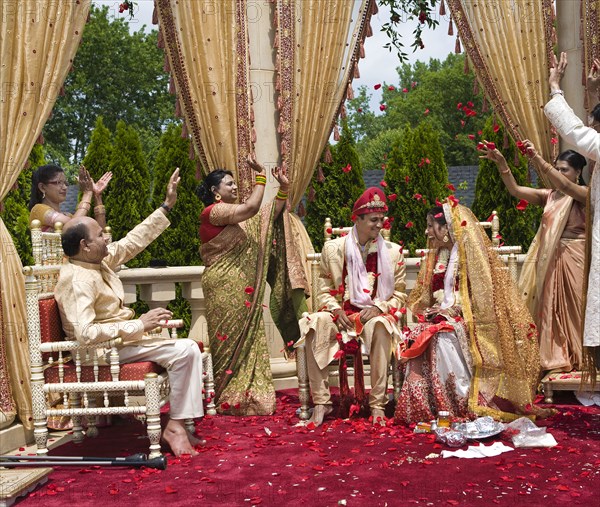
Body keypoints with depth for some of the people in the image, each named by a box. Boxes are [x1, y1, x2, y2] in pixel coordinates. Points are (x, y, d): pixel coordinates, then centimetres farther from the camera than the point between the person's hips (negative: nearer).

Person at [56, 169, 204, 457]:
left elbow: (134, 241, 16)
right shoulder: (79, 280, -23)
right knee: (185, 350, -20)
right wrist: (139, 325, -29)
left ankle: (178, 424, 3)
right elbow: (85, 333, -33)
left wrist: (166, 206, 15)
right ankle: (175, 426, -11)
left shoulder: (98, 261, 5)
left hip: (122, 337, 10)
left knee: (188, 349, 7)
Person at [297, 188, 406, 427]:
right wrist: (335, 309, -12)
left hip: (376, 315, -1)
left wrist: (378, 308, -12)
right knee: (316, 323, -31)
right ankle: (321, 402, -27)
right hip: (342, 315, 1)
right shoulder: (333, 248, 7)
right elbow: (324, 291, 8)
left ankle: (377, 404, -30)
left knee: (380, 326, -37)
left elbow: (399, 295, 7)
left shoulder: (392, 252, 7)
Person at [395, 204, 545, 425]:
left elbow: (481, 295, -9)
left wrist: (452, 309, -15)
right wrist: (430, 310, 1)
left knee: (443, 338, -35)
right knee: (417, 339, -25)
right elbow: (425, 296, 22)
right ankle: (423, 407, -25)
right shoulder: (436, 256, 19)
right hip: (441, 315, 6)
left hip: (467, 320, -6)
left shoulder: (471, 253, -3)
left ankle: (463, 404, -24)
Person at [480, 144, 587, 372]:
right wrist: (501, 163, -14)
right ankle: (558, 359, 16)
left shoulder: (585, 194, -4)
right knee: (552, 309, 7)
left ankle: (582, 359, 13)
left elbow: (564, 186, -25)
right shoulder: (549, 196, 10)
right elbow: (516, 190, 0)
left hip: (575, 259, -5)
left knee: (575, 309, 1)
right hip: (550, 260, 5)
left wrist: (538, 159, -33)